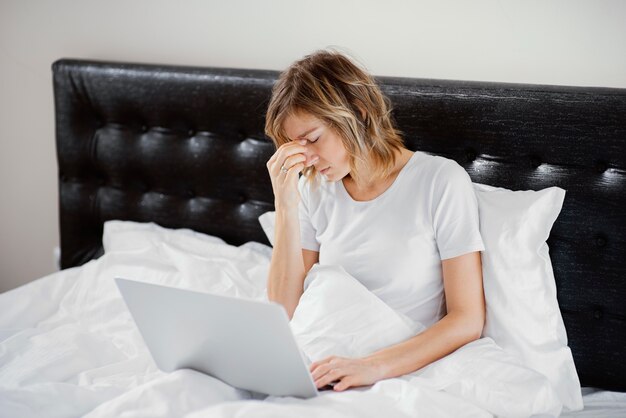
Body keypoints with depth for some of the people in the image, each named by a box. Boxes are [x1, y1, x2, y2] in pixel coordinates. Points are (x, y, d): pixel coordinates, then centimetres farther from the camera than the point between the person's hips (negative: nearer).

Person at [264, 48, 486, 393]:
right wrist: (285, 206, -8)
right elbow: (285, 312, 2)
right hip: (327, 367, 5)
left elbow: (468, 320, -10)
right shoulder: (313, 189, 7)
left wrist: (374, 366, -25)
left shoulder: (441, 181, -7)